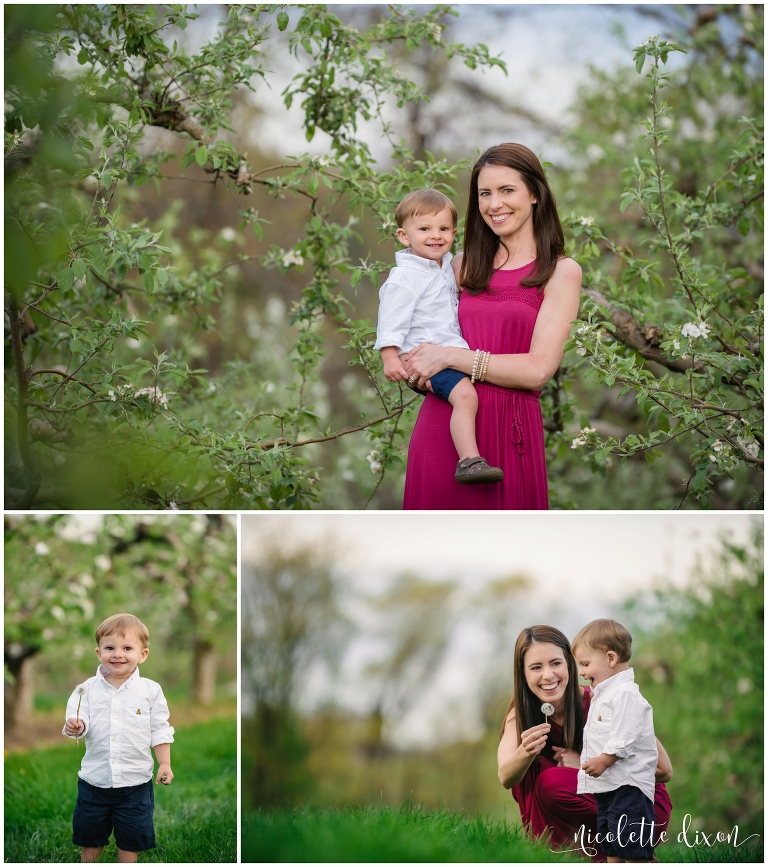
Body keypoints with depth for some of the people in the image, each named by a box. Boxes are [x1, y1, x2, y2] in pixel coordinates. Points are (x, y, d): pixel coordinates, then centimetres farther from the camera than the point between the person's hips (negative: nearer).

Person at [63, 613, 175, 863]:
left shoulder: (150, 690, -3)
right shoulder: (88, 689, -3)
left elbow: (160, 731, 2)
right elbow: (80, 720, -9)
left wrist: (165, 763, -6)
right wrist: (75, 727, -32)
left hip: (135, 782, -1)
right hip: (94, 779, 1)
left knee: (130, 839, 10)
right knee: (89, 836, 13)